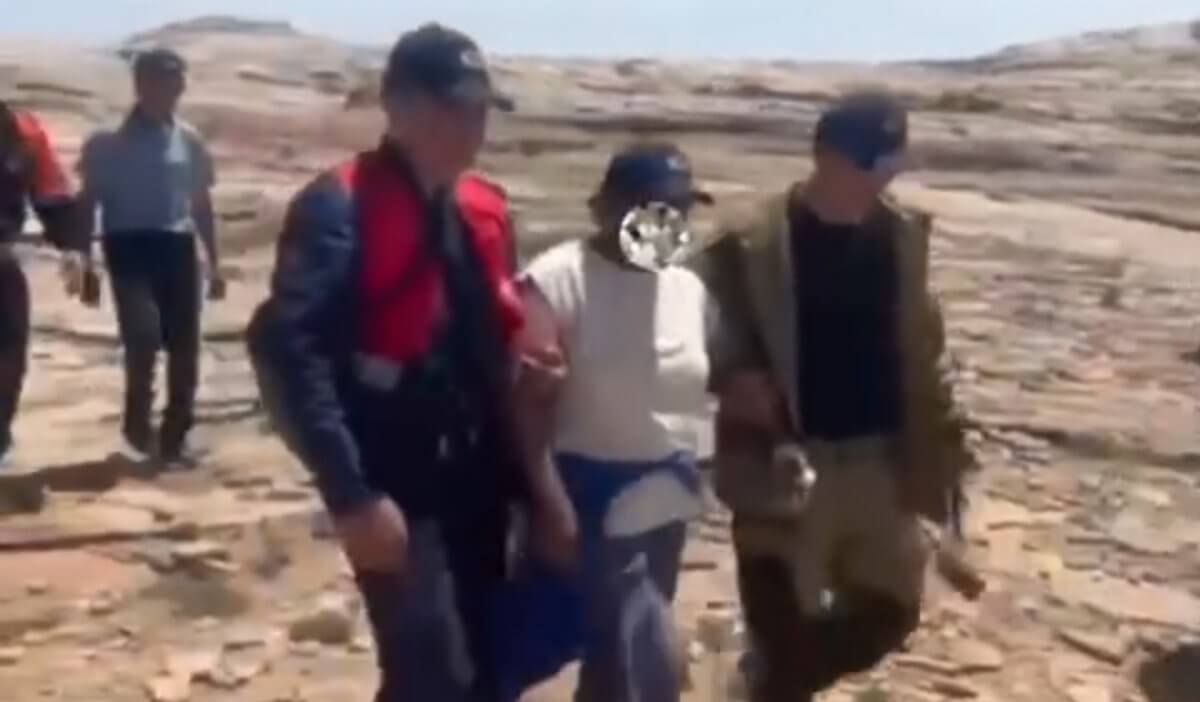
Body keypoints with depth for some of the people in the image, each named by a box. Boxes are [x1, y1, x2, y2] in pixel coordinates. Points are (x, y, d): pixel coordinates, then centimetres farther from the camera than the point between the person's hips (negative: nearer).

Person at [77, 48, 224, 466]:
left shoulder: (189, 142, 8)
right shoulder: (109, 143, -1)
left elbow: (201, 204, 15)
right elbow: (89, 202, 2)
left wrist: (214, 263, 14)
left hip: (177, 247, 4)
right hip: (131, 247, -3)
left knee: (184, 348, 3)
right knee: (143, 335, -21)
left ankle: (174, 438, 18)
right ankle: (137, 421, 5)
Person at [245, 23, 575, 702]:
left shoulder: (484, 211, 10)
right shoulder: (340, 208, -13)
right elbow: (287, 349, -22)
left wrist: (523, 374, 0)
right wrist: (351, 493, -25)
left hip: (477, 483, 7)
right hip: (397, 487, -7)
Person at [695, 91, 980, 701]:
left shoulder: (904, 237, 2)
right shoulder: (752, 243, -12)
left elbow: (921, 349, 8)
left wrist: (943, 440, 4)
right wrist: (735, 380, -23)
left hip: (883, 459, 5)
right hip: (789, 464, -4)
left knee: (890, 611, 13)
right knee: (784, 626, 5)